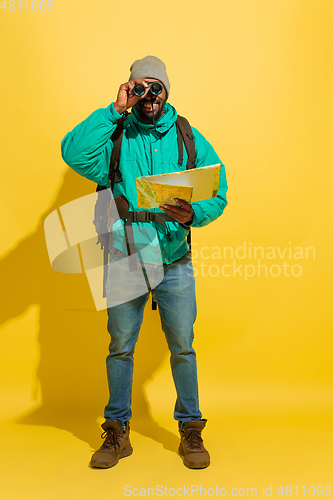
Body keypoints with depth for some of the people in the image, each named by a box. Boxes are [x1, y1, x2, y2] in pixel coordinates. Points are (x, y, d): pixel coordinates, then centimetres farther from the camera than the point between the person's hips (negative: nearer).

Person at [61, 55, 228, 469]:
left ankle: (190, 431, 26)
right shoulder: (114, 136, 3)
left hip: (175, 262, 1)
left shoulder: (189, 138, 6)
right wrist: (115, 110, -14)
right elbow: (73, 153, -17)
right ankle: (117, 432, 28)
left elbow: (218, 193, 1)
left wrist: (193, 214, -20)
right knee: (120, 347, 10)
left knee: (182, 347, 7)